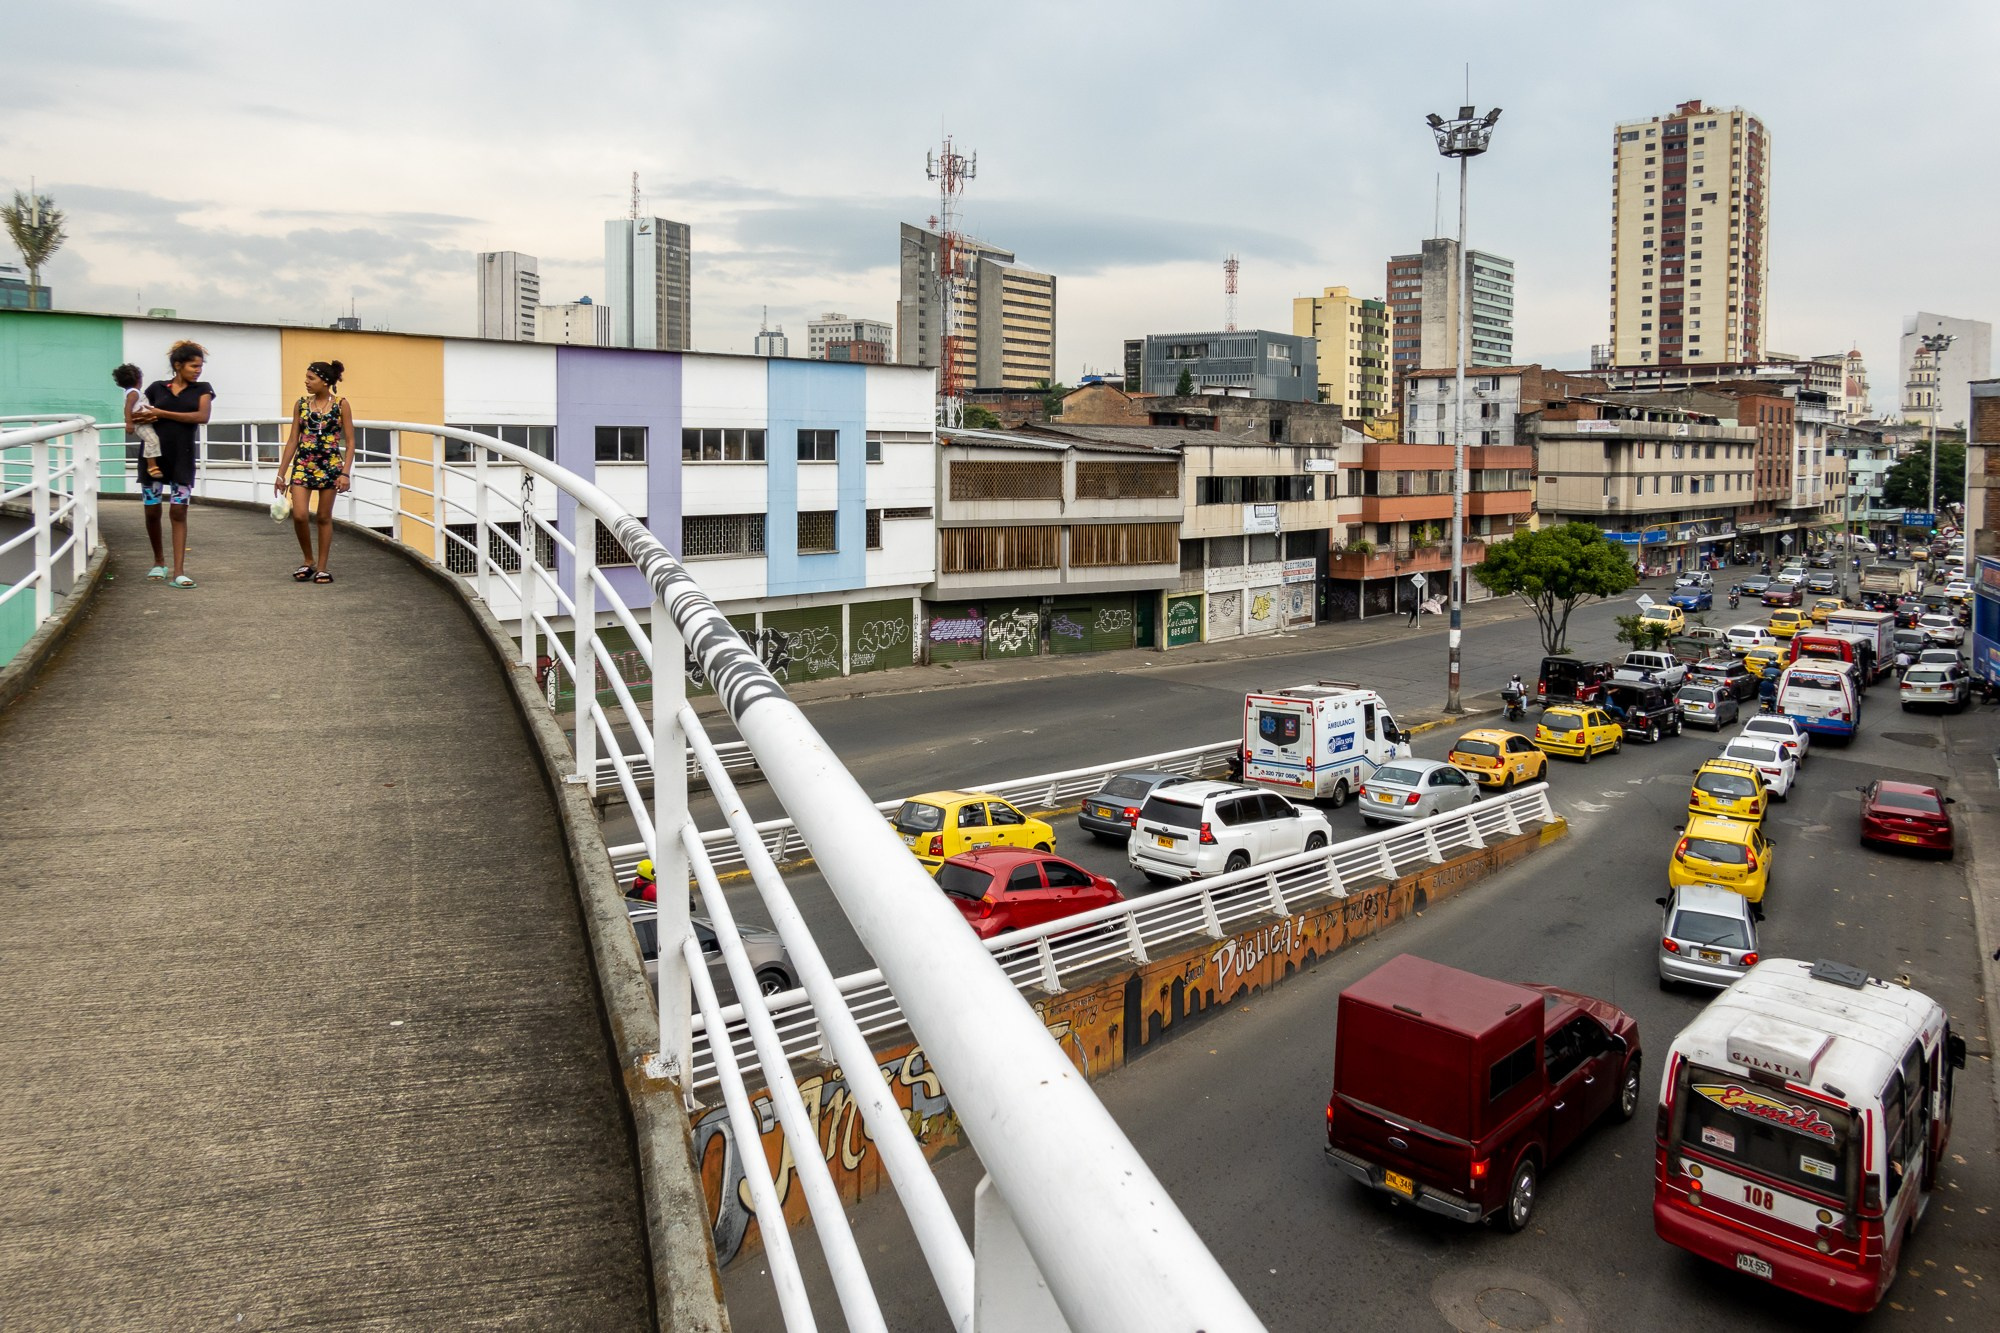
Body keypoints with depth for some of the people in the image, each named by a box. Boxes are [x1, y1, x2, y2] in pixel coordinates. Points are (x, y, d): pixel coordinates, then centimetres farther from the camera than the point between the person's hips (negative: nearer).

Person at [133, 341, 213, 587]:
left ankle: (178, 572, -8)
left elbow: (202, 417, -11)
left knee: (178, 512, -5)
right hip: (153, 455, 1)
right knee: (152, 511, 5)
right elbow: (136, 414, 16)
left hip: (182, 457, -1)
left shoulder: (202, 388, 6)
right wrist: (144, 418, -9)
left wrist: (161, 413, -12)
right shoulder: (157, 388, 8)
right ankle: (159, 561, 25)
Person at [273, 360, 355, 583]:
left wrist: (345, 473, -12)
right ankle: (308, 561, 11)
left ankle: (322, 567, 14)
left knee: (324, 517, 5)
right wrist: (281, 474, 8)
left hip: (330, 465, -2)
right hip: (302, 464, 2)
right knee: (299, 515, -9)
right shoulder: (301, 404, 6)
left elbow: (350, 442, -2)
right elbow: (293, 440, 9)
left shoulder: (340, 404, -1)